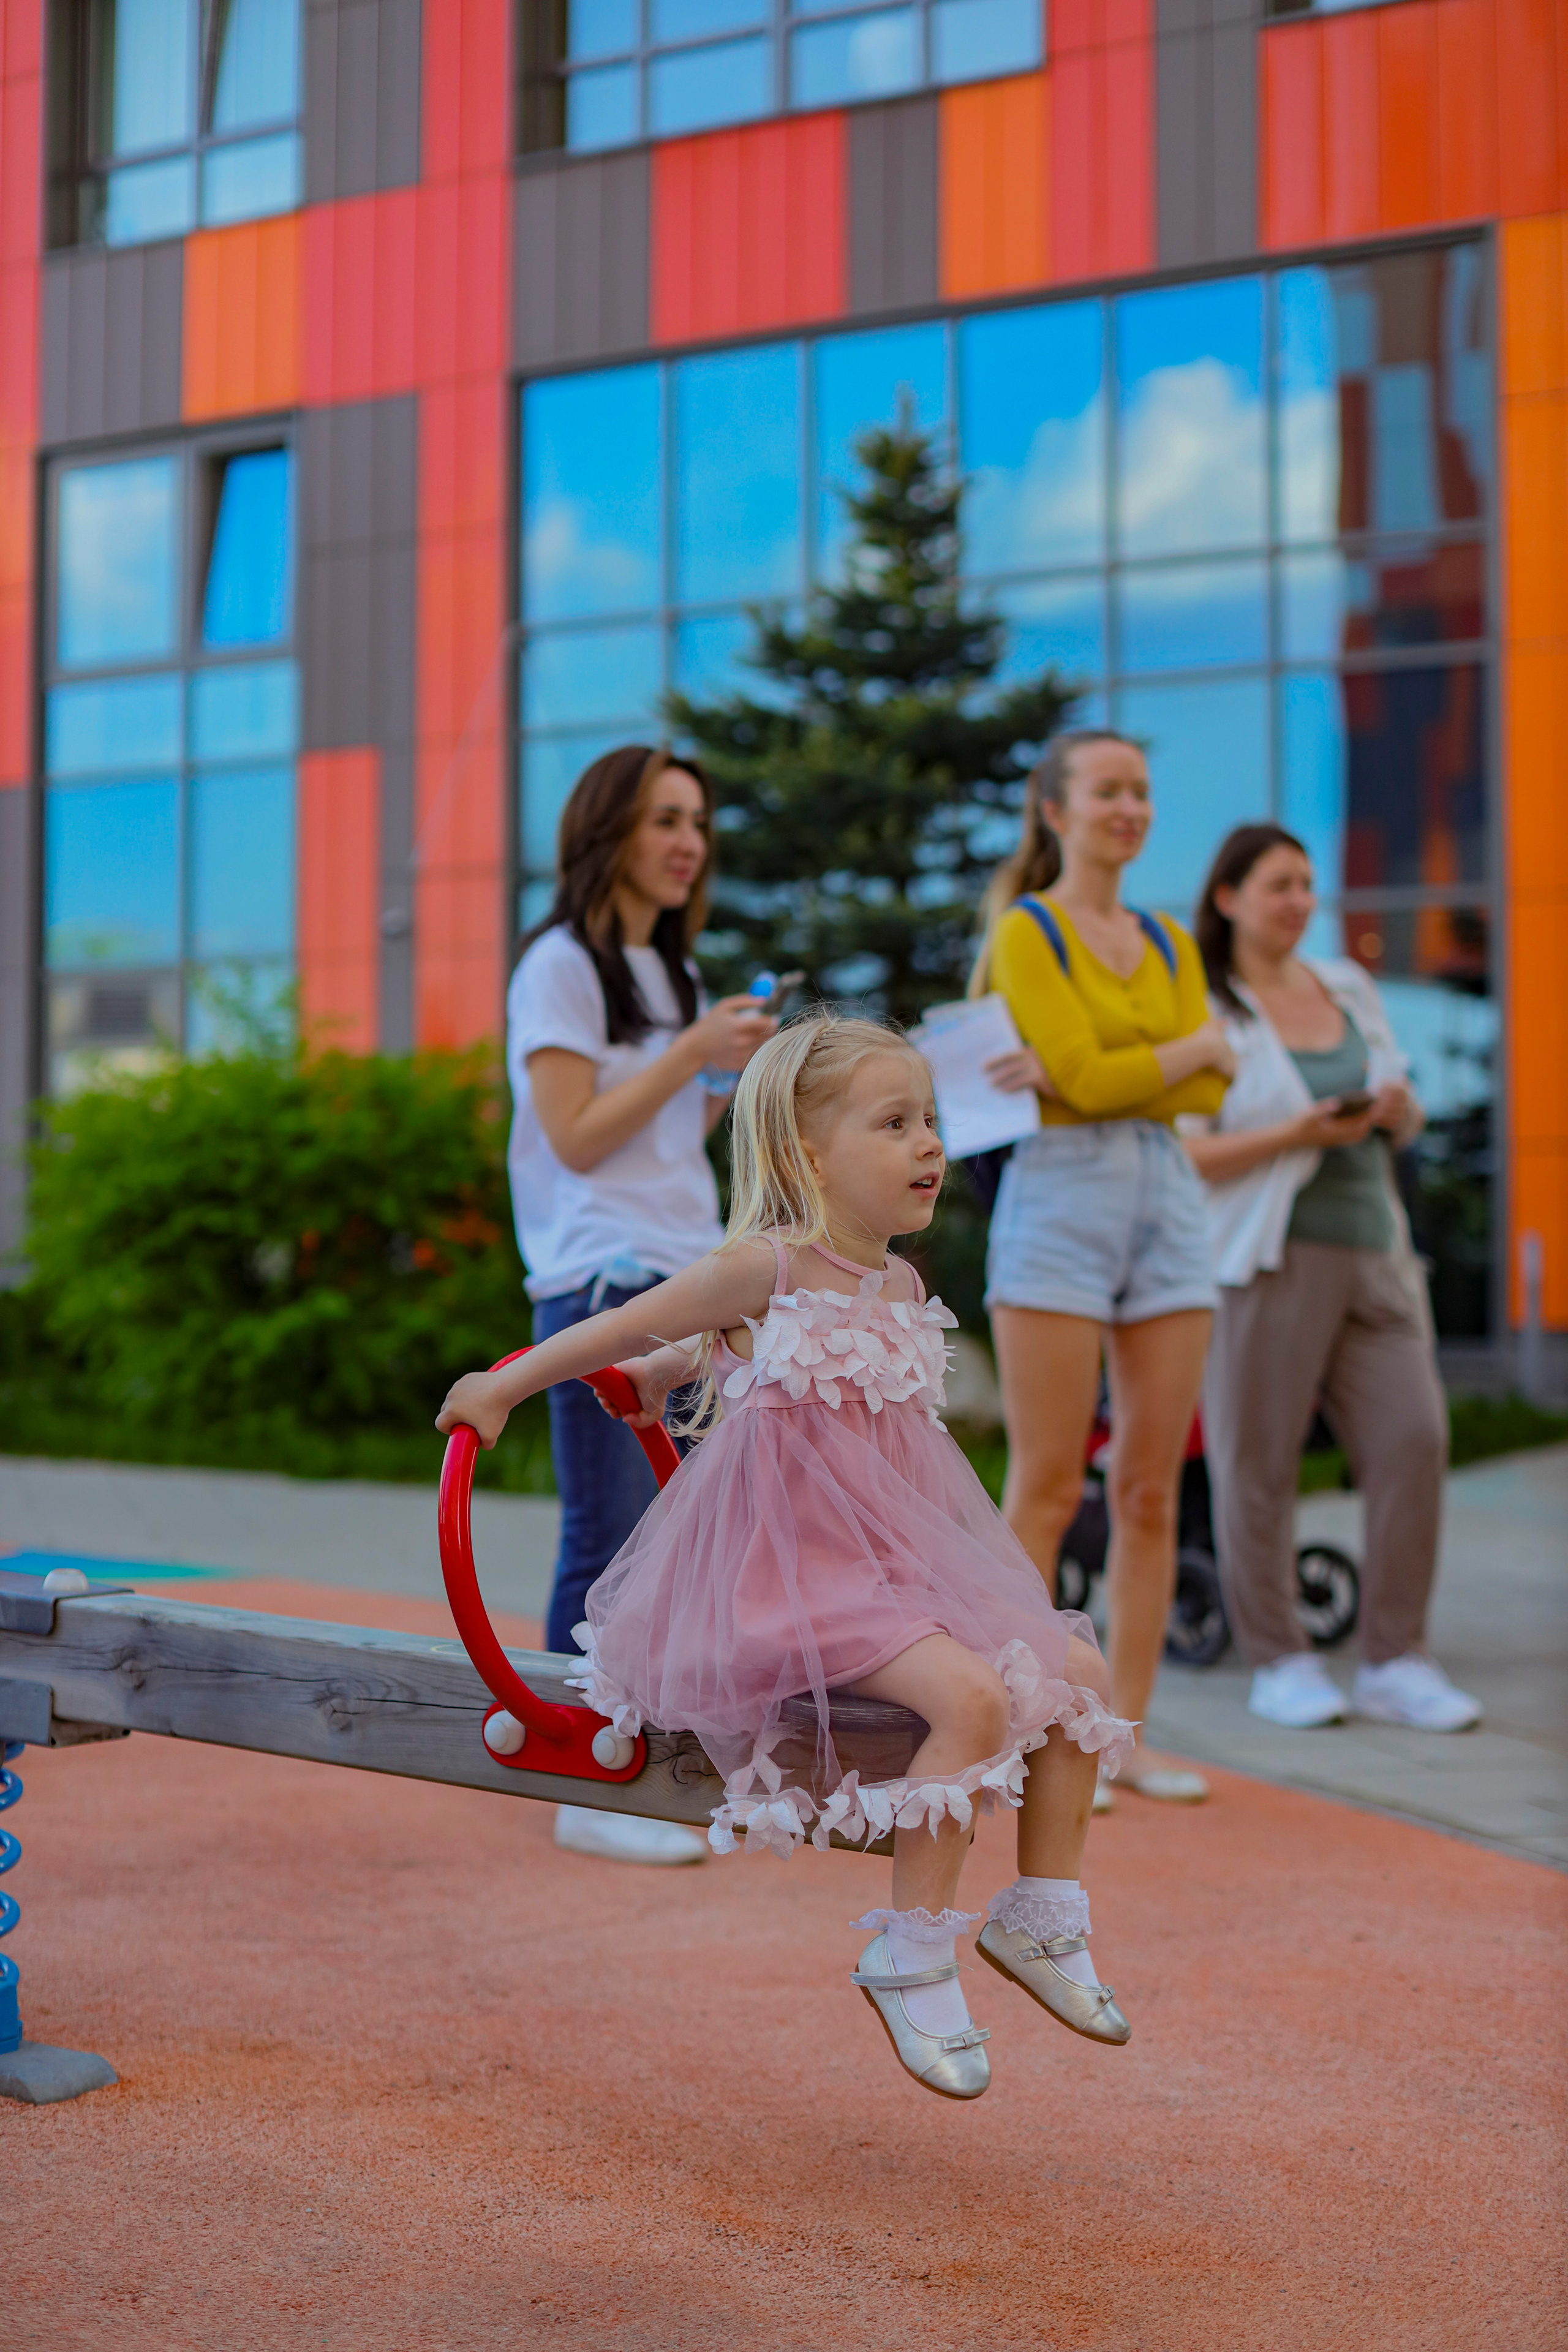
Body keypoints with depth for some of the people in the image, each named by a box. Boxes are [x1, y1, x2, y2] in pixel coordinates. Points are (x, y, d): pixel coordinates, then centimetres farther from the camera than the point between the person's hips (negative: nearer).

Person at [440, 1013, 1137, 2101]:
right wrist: (503, 1388, 8)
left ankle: (1044, 1918, 14)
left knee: (1076, 1667, -1)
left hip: (900, 1558, 9)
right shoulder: (766, 1267, -12)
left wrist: (666, 1373, 43)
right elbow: (637, 1326, 0)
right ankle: (914, 1957, -12)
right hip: (791, 1563, -8)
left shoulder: (903, 1287, 12)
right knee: (972, 1696, -27)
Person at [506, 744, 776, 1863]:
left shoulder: (671, 971, 20)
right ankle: (587, 1793, 0)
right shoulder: (562, 964, -4)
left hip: (695, 1278, 8)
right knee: (612, 1542, -7)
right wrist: (694, 1053, -13)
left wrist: (736, 1076, 5)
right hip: (604, 1280, -8)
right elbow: (577, 1137, -11)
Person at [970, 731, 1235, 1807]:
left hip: (1169, 1203, 6)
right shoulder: (1026, 932, -1)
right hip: (1062, 1201, -6)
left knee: (1153, 1489, 5)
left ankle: (1130, 1730, 12)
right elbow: (1091, 1077, -13)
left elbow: (1211, 1091, 3)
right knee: (1048, 1489, -4)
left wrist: (1072, 1073, -9)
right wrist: (1196, 1047, 1)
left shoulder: (1170, 944, 16)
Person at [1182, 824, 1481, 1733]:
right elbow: (1184, 1153, -9)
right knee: (1260, 1462, -2)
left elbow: (1405, 1125, 24)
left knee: (1414, 1438, -4)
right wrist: (1294, 1135, -17)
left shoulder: (1352, 988, 18)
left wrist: (1399, 1111, 1)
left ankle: (1396, 1659, 5)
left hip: (1372, 1249, 6)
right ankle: (1279, 1662, 12)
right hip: (1267, 1258, -5)